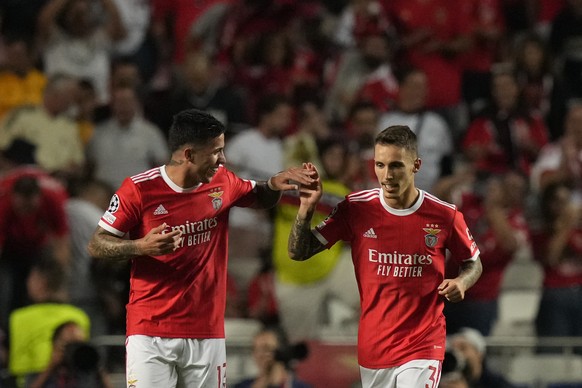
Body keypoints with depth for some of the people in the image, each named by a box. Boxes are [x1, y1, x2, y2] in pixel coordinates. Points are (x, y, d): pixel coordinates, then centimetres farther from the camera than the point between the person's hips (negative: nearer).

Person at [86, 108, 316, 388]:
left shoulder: (222, 183, 5)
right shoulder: (139, 189, -9)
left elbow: (260, 198, 26)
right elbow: (96, 246, -4)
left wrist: (273, 185, 3)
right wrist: (141, 247, -21)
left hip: (207, 333, 4)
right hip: (150, 334, -4)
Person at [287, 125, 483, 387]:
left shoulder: (445, 216, -6)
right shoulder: (356, 208, -4)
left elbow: (473, 262, 12)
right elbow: (298, 253, -1)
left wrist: (461, 283, -10)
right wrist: (306, 208, -17)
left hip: (423, 346, -2)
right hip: (372, 348, 2)